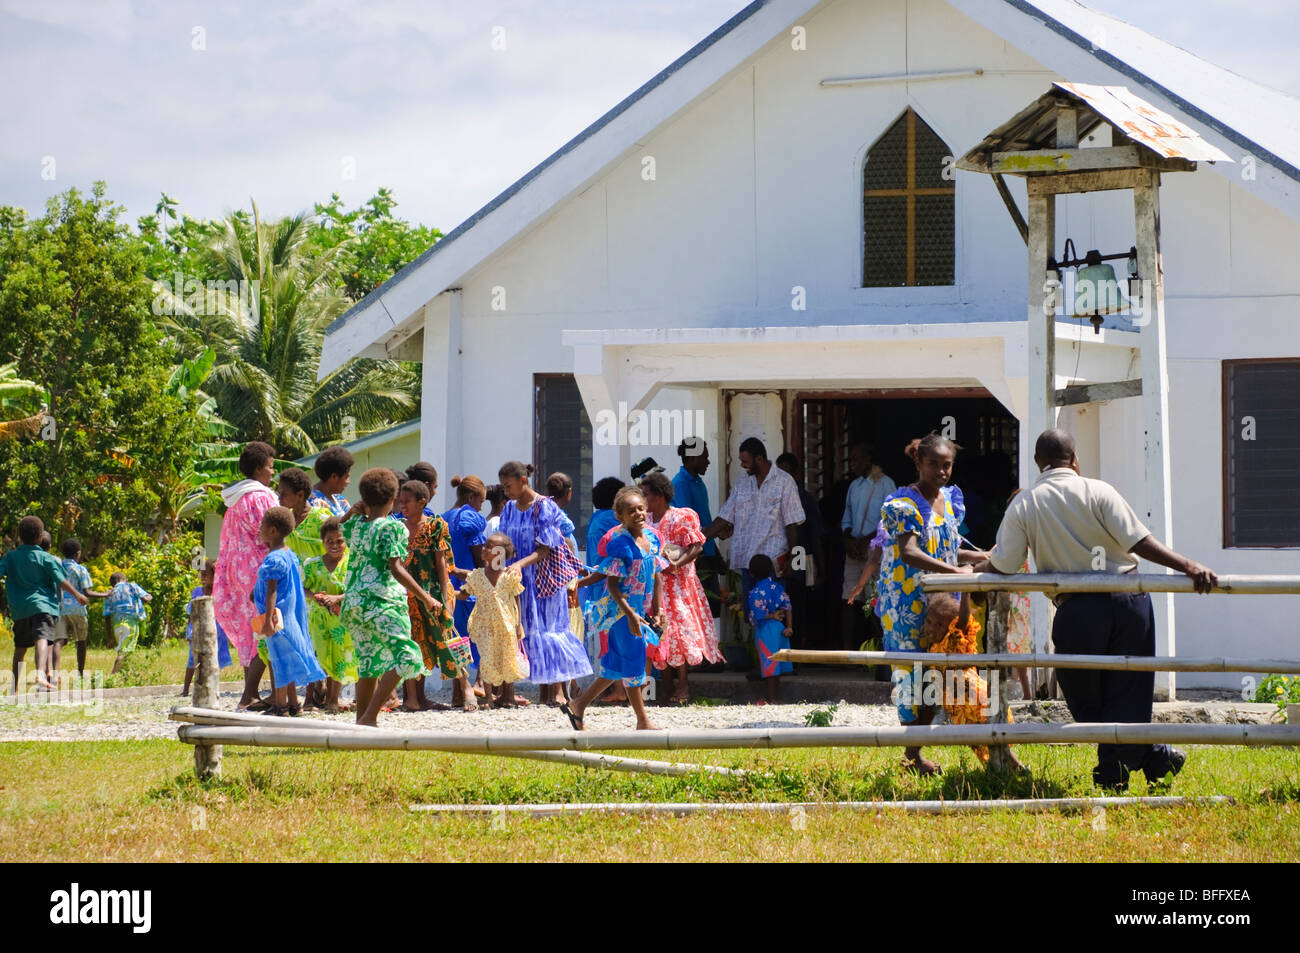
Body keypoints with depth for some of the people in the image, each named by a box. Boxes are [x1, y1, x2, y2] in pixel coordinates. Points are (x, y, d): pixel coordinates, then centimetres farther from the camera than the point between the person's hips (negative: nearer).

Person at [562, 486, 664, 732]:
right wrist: (630, 615, -22)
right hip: (621, 610, -8)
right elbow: (612, 583, -16)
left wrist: (657, 613, 12)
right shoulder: (618, 542, -16)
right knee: (633, 659, -1)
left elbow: (656, 578, 13)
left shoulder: (652, 537, 6)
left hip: (640, 610, 8)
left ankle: (578, 705, 21)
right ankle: (643, 721, 7)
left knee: (617, 666, 12)